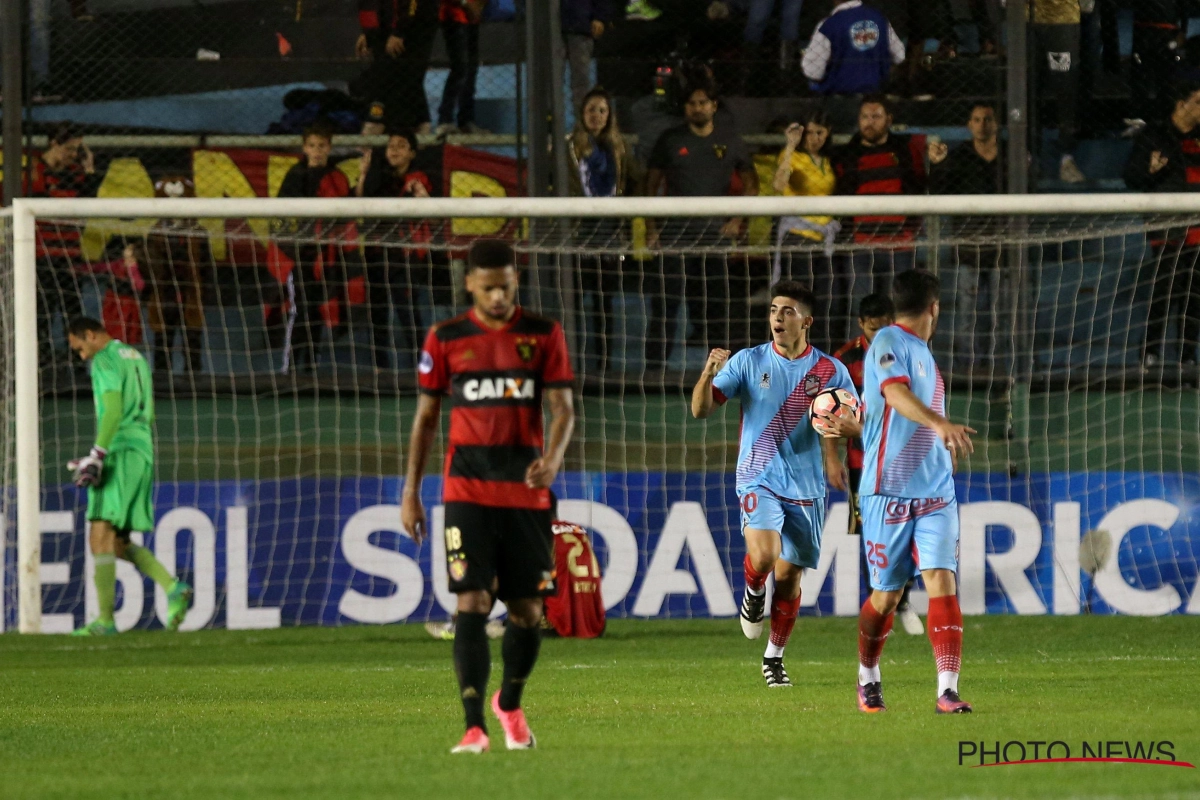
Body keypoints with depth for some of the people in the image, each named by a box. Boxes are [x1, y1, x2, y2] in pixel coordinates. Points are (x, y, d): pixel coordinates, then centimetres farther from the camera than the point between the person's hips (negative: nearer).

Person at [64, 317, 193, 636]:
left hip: (119, 454, -10)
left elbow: (113, 411, -19)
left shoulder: (105, 361, -6)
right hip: (142, 453, 10)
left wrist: (97, 454, -24)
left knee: (100, 536, -12)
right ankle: (173, 588, -3)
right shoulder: (136, 358, 22)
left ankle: (105, 619, -18)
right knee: (118, 543, 12)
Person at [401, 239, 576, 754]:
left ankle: (510, 705, 32)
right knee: (472, 604, -13)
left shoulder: (543, 336, 5)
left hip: (526, 491, 1)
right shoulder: (445, 340, 4)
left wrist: (553, 456, -21)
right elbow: (425, 416, 10)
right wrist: (410, 492, 7)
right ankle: (474, 727, -16)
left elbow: (563, 406, 0)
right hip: (467, 492, -1)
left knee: (527, 610, 6)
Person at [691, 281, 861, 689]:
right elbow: (701, 409, -4)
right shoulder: (749, 362, -1)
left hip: (806, 487, 2)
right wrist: (709, 374, -24)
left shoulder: (830, 371, 1)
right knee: (763, 555, -25)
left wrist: (842, 423, -18)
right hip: (759, 481, -2)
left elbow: (859, 423, 5)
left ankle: (774, 656, 25)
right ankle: (753, 593, 11)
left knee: (789, 574, 7)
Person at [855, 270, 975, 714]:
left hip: (935, 494, 6)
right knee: (887, 595, 3)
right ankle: (867, 676, 27)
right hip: (889, 491, -6)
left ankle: (947, 690, -16)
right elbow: (895, 392, -29)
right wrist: (940, 424, -41)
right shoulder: (889, 342, -9)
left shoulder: (924, 355, 16)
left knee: (942, 581, -10)